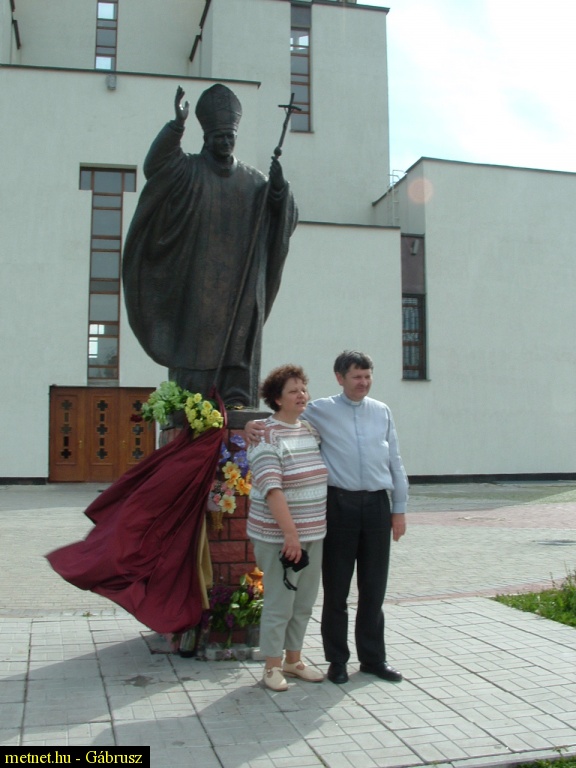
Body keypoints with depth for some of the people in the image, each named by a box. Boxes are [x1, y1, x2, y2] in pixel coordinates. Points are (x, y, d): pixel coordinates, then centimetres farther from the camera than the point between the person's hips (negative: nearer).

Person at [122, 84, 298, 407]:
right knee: (199, 344, -8)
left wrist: (279, 187, -9)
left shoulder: (254, 180, 16)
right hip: (199, 285, -2)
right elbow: (154, 167, -14)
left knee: (239, 351, -3)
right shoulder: (188, 171, 7)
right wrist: (177, 126, -25)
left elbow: (287, 219, 9)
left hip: (242, 288, 3)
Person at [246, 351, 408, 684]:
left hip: (377, 505, 3)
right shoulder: (321, 410, 2)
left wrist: (400, 508, 11)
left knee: (374, 588, 11)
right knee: (337, 588, 6)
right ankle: (337, 660, 21)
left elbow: (395, 461, 14)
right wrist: (256, 425, -13)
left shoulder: (382, 412, 11)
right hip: (340, 504, -3)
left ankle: (373, 657, 26)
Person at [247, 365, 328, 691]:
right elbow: (271, 488, -20)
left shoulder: (312, 431, 10)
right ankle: (272, 666, 16)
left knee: (305, 602, 15)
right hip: (278, 535, -7)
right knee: (280, 602, 0)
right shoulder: (267, 435, -13)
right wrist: (290, 533, -23)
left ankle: (294, 659, 30)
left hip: (313, 533, 7)